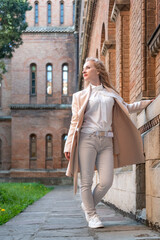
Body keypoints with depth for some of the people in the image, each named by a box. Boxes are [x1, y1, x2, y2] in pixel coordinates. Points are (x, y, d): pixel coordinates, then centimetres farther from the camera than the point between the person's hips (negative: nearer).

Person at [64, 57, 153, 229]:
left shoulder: (111, 94, 20)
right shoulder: (80, 96, 14)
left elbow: (127, 108, 33)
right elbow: (75, 122, 10)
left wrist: (150, 102, 33)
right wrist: (69, 145, 3)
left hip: (106, 141, 2)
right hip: (87, 139, -2)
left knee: (106, 181, -8)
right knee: (86, 181, -6)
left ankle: (87, 205, 17)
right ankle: (91, 215, 11)